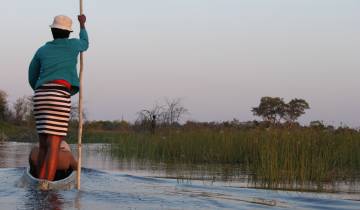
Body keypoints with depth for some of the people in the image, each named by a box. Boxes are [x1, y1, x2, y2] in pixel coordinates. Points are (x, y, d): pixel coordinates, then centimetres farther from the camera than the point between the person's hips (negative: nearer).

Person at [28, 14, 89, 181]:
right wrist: (82, 24, 54)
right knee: (54, 146, -11)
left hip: (40, 97, 5)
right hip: (59, 96, -5)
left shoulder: (42, 50, 19)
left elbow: (32, 79, 25)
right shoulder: (72, 44, 11)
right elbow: (85, 44, 37)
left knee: (43, 145, 12)